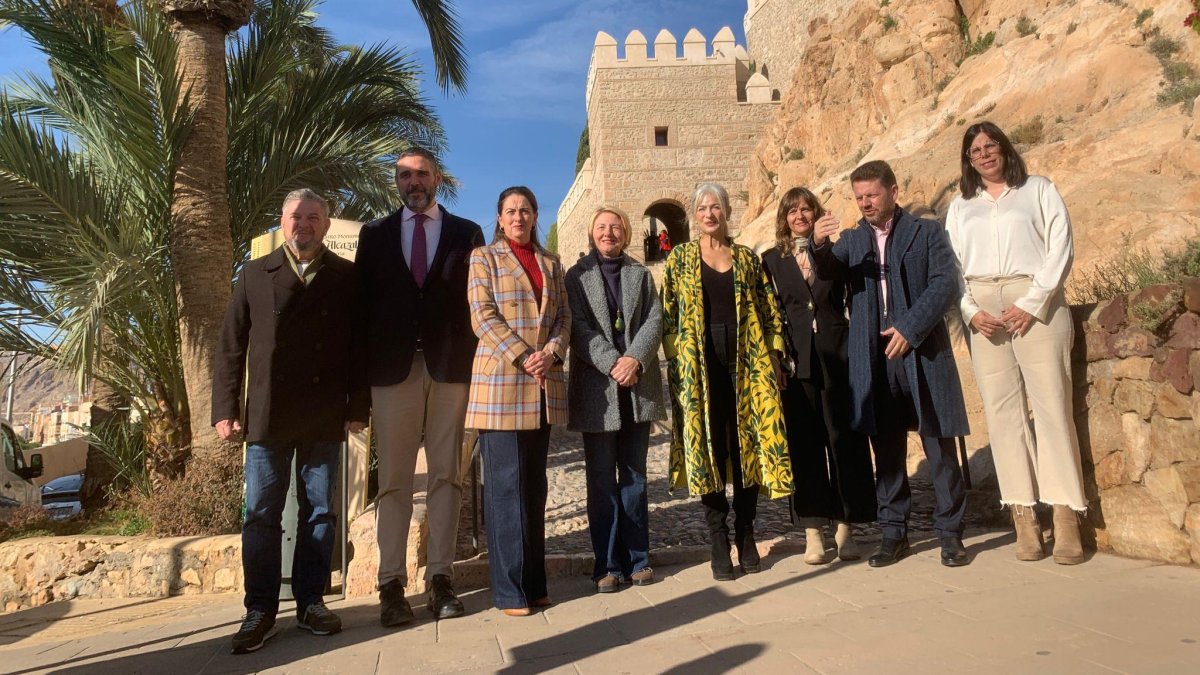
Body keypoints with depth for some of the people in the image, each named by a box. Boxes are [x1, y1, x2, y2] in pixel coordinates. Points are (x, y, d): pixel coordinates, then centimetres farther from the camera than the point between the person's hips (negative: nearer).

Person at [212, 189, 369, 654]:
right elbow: (230, 346, 6)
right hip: (267, 415, 1)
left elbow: (359, 346, 2)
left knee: (319, 511, 7)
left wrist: (358, 407, -3)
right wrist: (226, 409, 0)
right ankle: (261, 609, 14)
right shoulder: (255, 274, 9)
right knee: (261, 515, 4)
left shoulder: (347, 277, 5)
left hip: (326, 418, 0)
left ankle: (310, 602, 19)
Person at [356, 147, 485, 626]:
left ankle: (440, 577, 12)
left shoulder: (467, 233, 11)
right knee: (393, 480, 2)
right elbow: (363, 302, 9)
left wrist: (478, 365, -4)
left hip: (451, 367, 0)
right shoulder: (375, 235, 14)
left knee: (445, 475, 4)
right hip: (393, 368, 1)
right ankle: (392, 583, 9)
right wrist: (363, 369, 0)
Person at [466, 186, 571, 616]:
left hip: (545, 386, 5)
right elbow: (483, 317, -5)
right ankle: (510, 589, 5)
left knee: (534, 483, 8)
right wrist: (523, 357, -14)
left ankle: (534, 581, 17)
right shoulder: (484, 257, 6)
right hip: (501, 381, -4)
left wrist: (551, 353, -8)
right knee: (506, 483, -3)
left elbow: (564, 316, 12)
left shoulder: (551, 263, 18)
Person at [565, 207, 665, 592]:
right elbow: (579, 328, -4)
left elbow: (654, 321, 3)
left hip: (638, 387, 2)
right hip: (597, 390, -2)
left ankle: (637, 559, 17)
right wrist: (613, 363, -17)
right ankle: (608, 564, 9)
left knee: (634, 477, 8)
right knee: (602, 481, 2)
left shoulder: (641, 275, 15)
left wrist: (635, 360, -14)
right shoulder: (577, 276, 7)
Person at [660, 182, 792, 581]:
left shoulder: (747, 258, 12)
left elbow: (769, 310, 10)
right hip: (699, 367, -1)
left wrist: (773, 354, 0)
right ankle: (719, 542, 9)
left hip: (746, 364, 2)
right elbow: (669, 315, 3)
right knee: (709, 449, 0)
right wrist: (677, 363, -6)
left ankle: (745, 536, 18)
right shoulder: (680, 259, 8)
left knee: (748, 445, 4)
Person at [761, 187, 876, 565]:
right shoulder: (772, 260, 9)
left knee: (845, 439, 3)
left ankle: (845, 529, 15)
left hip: (837, 356, 0)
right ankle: (813, 533, 12)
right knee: (804, 444, 2)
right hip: (796, 360, 0)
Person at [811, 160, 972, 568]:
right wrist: (818, 245, -22)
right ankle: (894, 533, 17)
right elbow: (825, 272, -1)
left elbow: (945, 283, -5)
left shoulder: (927, 232, 6)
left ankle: (949, 533, 15)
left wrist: (910, 328, -16)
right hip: (874, 359, 3)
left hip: (922, 353, -2)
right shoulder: (853, 238, 15)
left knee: (939, 446, 3)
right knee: (886, 450, 8)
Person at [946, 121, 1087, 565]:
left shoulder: (1038, 190, 13)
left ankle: (1066, 516, -4)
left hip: (1035, 306, -2)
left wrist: (1031, 303, -10)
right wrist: (971, 311, -5)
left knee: (1051, 405, -7)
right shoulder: (960, 206, 20)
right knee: (1002, 411, -2)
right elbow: (951, 265, 11)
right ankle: (1024, 518, 0)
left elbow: (1060, 248, 2)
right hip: (983, 313, 2)